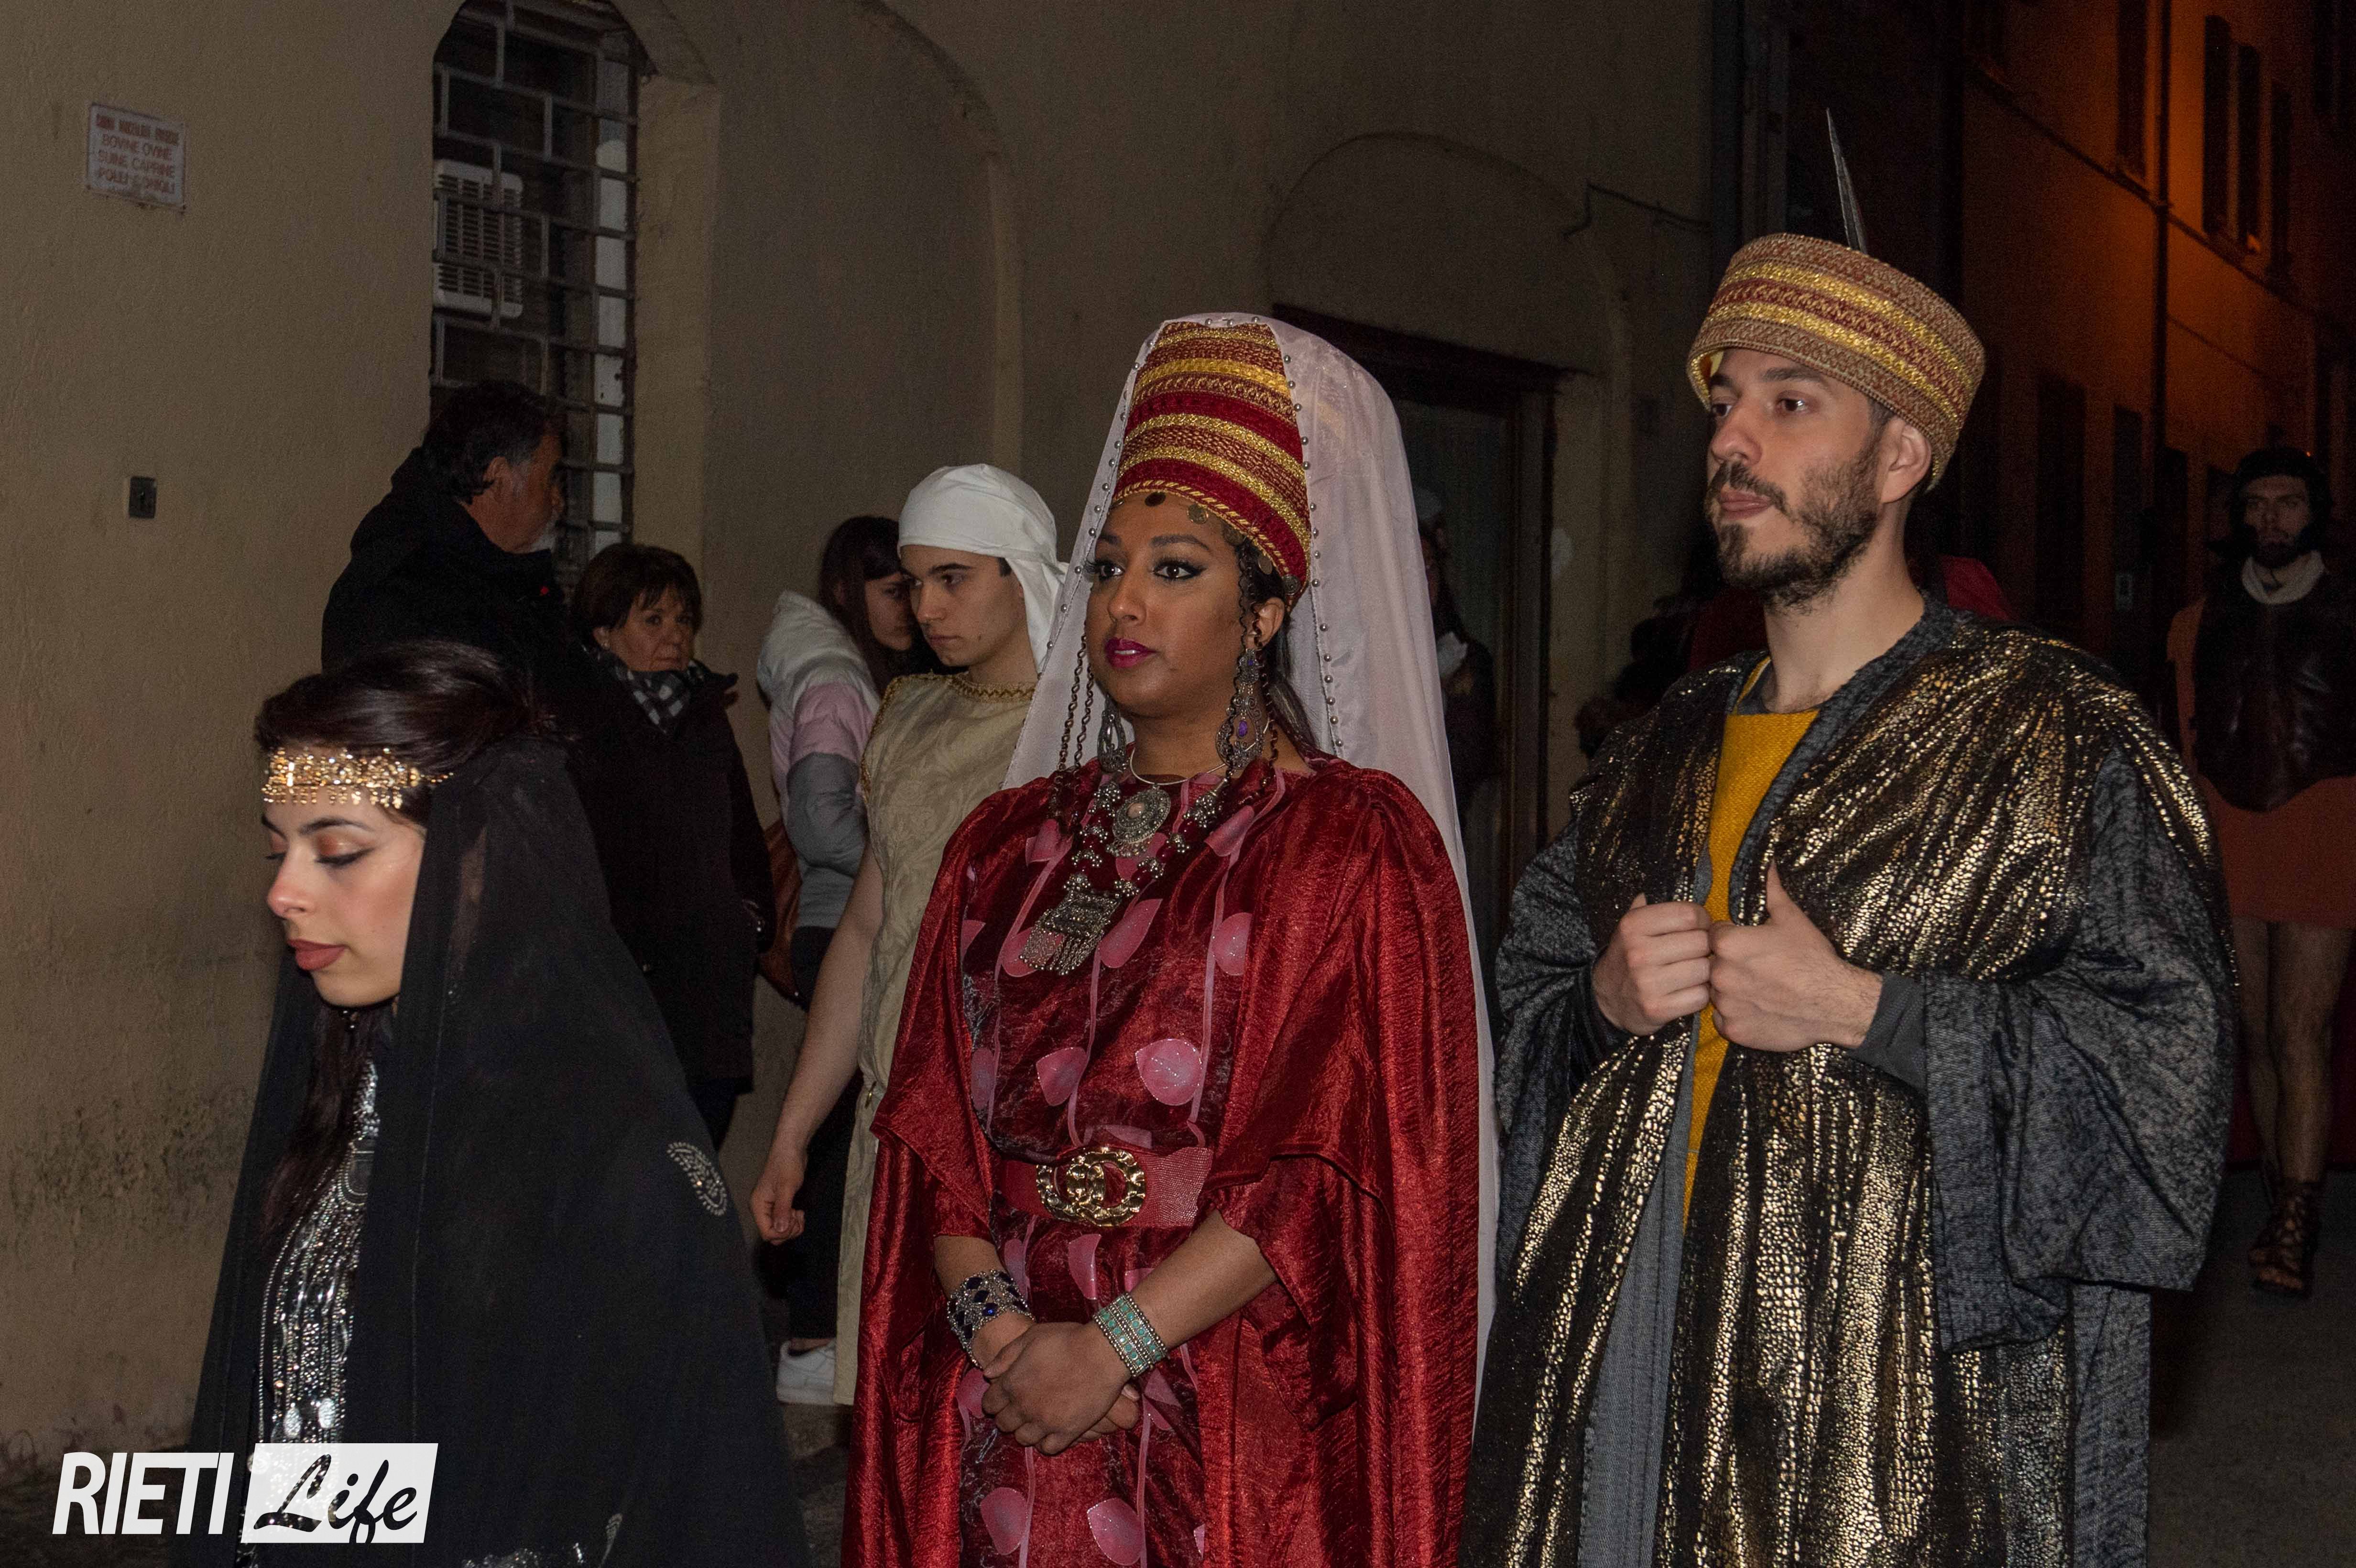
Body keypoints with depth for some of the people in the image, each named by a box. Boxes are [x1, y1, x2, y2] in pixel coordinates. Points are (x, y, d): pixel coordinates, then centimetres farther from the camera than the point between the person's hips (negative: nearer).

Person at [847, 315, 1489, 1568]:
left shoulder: (1359, 842, -3)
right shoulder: (1010, 844, 11)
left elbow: (1339, 1152, -12)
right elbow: (937, 1126, 7)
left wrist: (1114, 1345, -16)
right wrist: (997, 1327, -10)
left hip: (1243, 1413, -4)